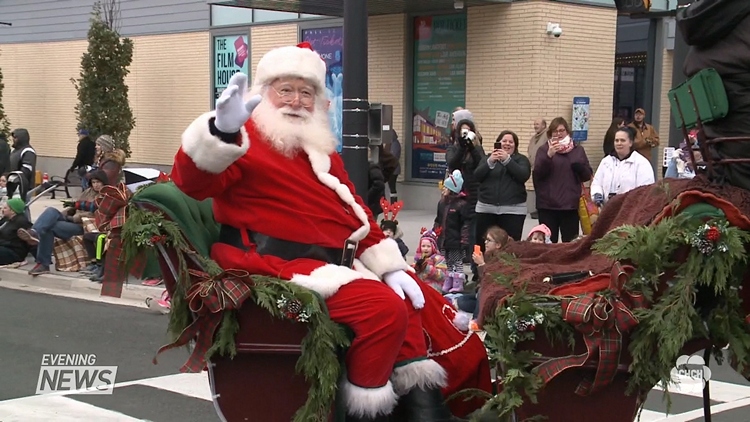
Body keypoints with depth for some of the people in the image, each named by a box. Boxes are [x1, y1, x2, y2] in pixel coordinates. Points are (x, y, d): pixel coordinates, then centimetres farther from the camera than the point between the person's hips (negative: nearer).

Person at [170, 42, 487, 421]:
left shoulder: (321, 149, 21)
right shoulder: (245, 140, -6)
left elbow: (355, 210, 21)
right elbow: (191, 182, -24)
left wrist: (391, 267, 9)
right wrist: (221, 131, -44)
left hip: (334, 263, 10)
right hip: (280, 264, -10)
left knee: (418, 302, 10)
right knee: (384, 309, -25)